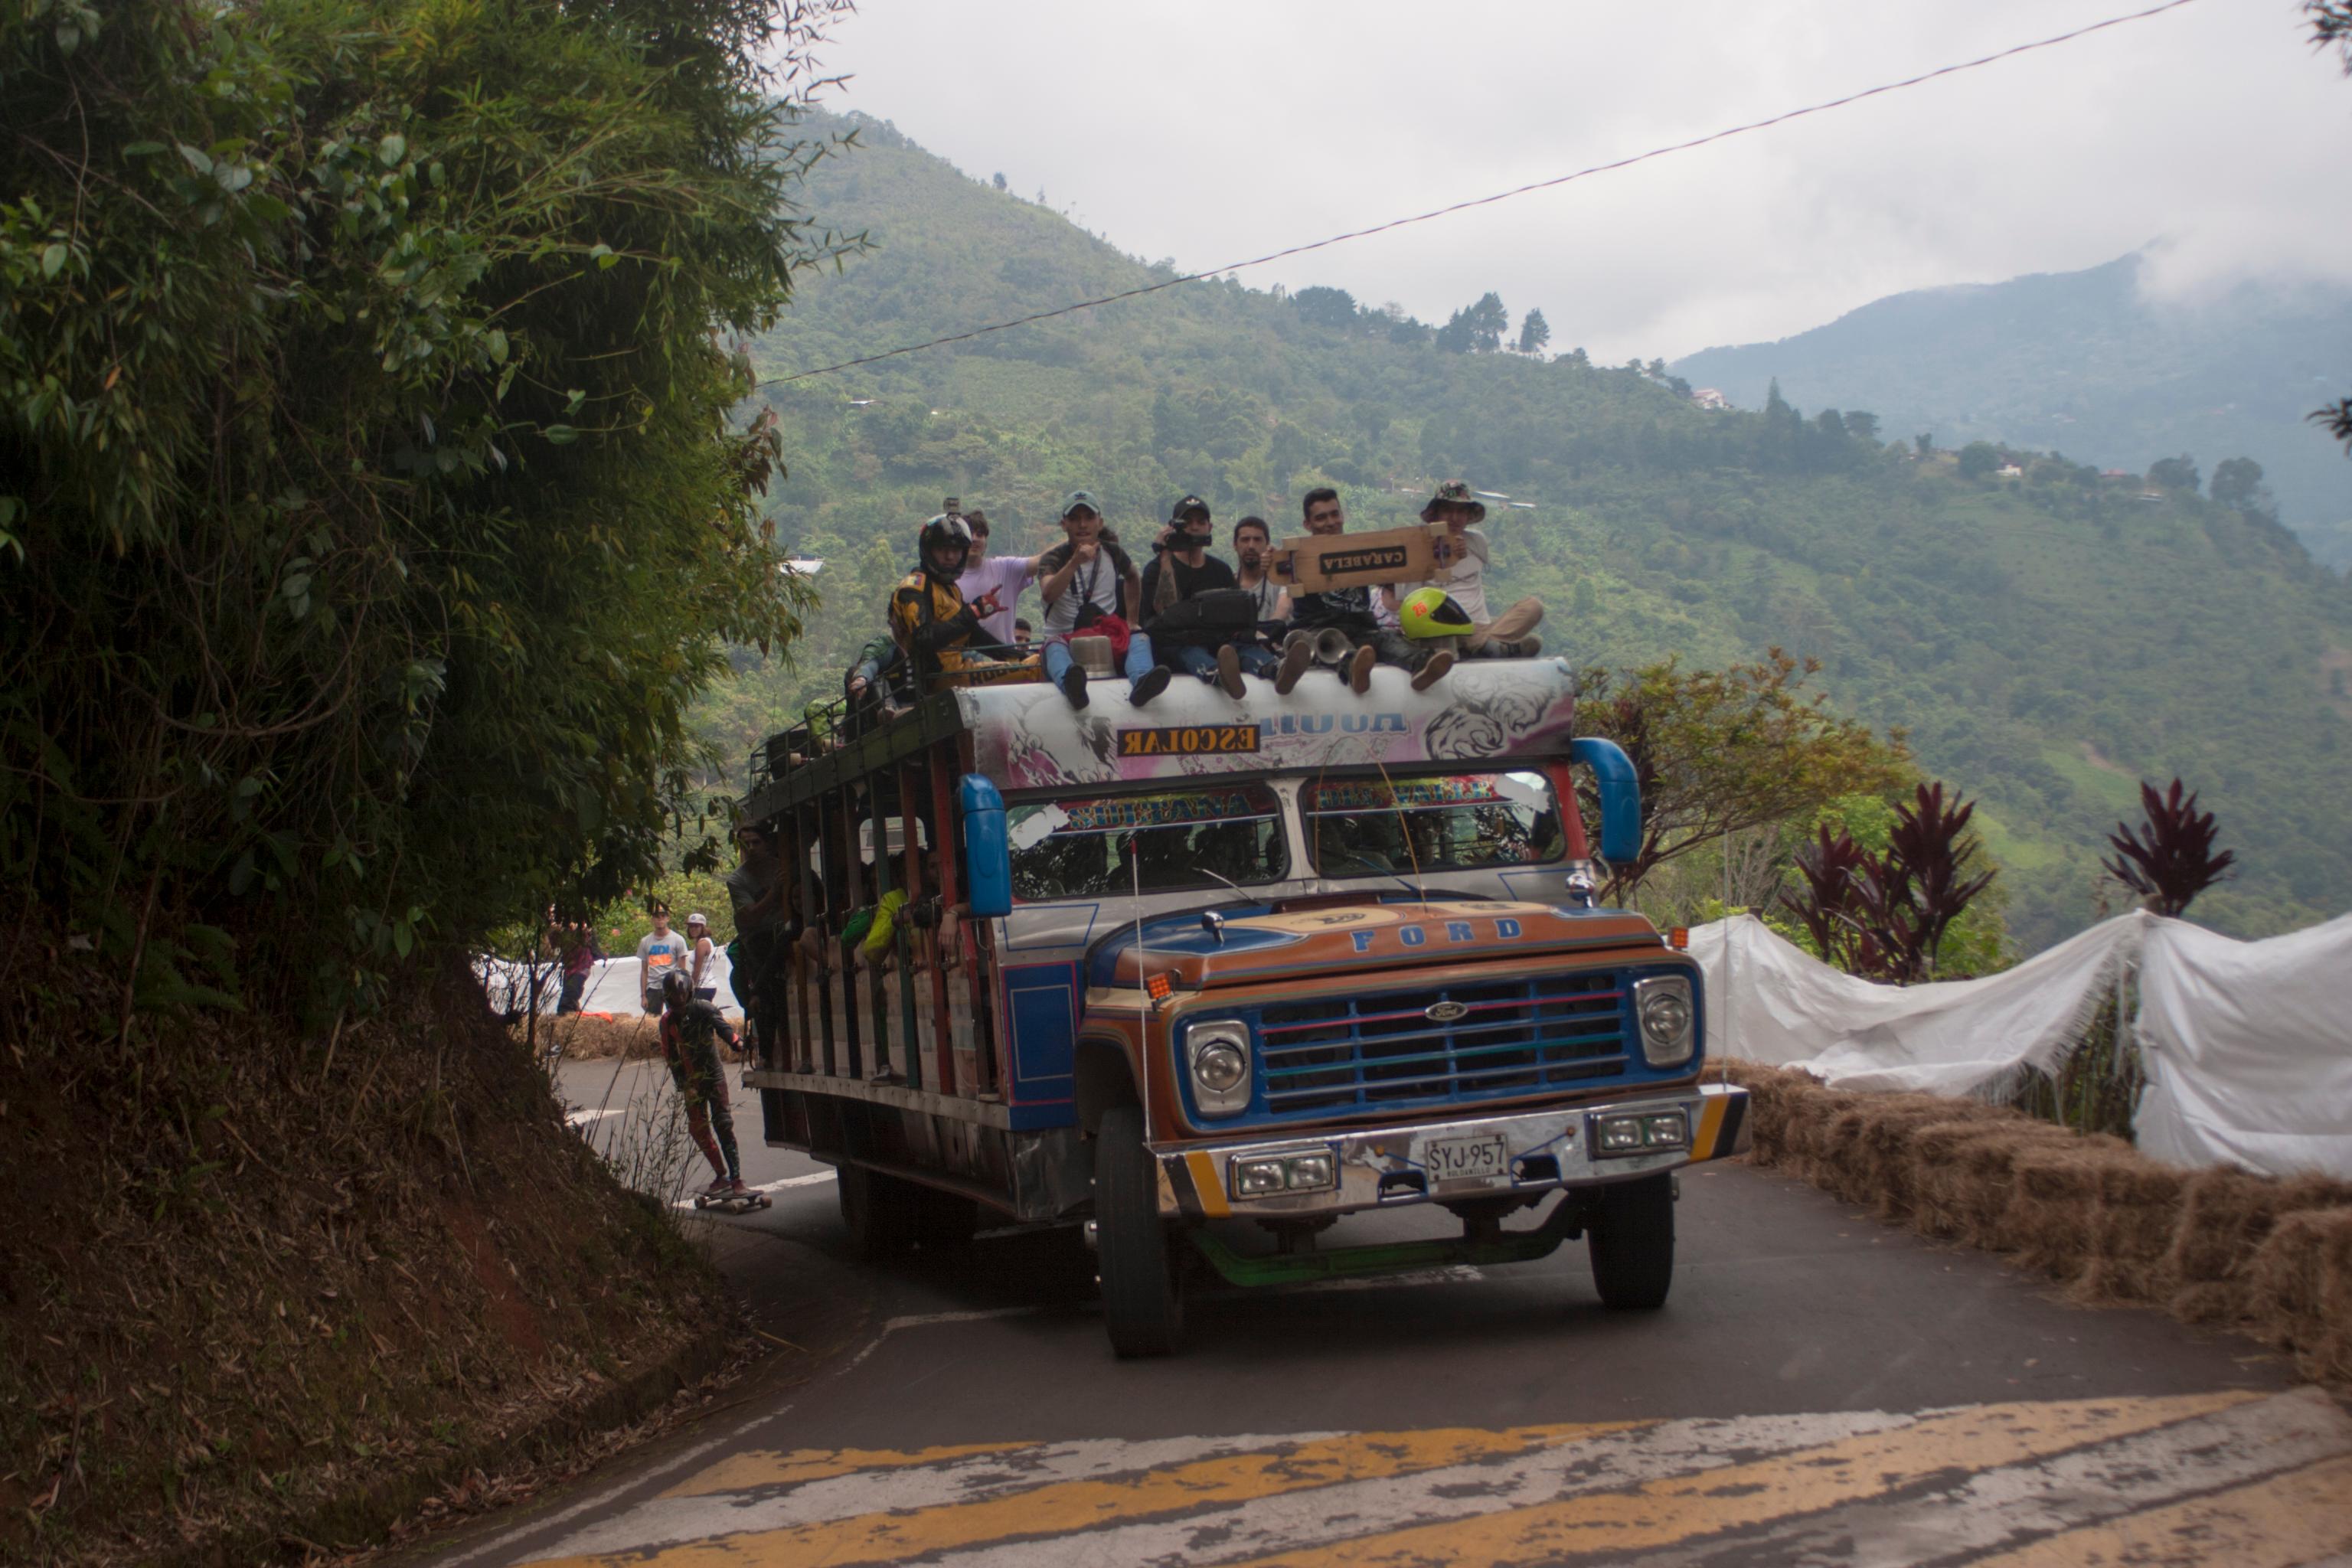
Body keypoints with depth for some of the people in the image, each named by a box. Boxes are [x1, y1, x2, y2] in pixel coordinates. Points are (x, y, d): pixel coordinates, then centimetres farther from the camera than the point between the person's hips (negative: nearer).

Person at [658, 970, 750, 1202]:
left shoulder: (702, 1009, -9)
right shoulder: (668, 1021, 1)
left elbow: (721, 1024, -26)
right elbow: (671, 1056, 3)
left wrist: (734, 1041, -47)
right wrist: (683, 1085, -6)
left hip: (713, 1076, -4)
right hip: (691, 1082, 4)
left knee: (723, 1125, -11)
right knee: (698, 1128, 5)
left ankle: (736, 1179, -11)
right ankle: (721, 1176, 18)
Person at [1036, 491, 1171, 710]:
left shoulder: (1112, 553, 13)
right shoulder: (1053, 558, 1)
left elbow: (1132, 578, 36)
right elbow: (1049, 594, -21)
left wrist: (1131, 619, 25)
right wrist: (1075, 562, -35)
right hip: (1065, 638, -3)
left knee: (1139, 638, -26)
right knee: (1054, 646, -35)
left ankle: (1141, 681, -59)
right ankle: (1071, 684, -70)